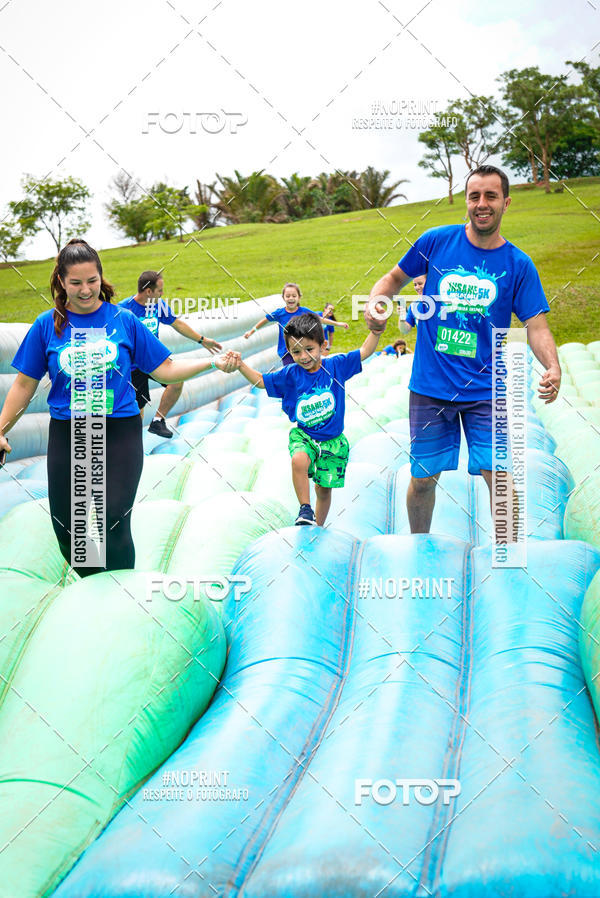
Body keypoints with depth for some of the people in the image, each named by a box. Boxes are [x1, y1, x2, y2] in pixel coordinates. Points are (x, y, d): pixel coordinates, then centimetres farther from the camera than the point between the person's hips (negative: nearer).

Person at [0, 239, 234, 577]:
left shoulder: (124, 320, 1)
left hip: (120, 433, -2)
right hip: (68, 435, 2)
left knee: (112, 525, -10)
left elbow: (165, 369, 5)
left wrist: (211, 362, -6)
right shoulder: (47, 325, 2)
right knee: (68, 530, 5)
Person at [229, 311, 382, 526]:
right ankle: (305, 509, -16)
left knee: (324, 489, 9)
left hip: (332, 440, 0)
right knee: (299, 461, -33)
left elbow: (365, 351, -5)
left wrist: (376, 329, -18)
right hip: (303, 435, 0)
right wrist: (241, 365, -11)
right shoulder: (290, 374, -5)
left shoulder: (335, 365, -6)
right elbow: (260, 380, 3)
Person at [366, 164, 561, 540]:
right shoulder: (437, 241, 0)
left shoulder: (518, 264, -1)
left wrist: (552, 367, -24)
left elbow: (536, 326, -4)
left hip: (486, 390, -1)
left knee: (498, 475, -10)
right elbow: (396, 277, 14)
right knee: (423, 478, 7)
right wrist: (376, 301, -8)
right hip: (429, 386, 1)